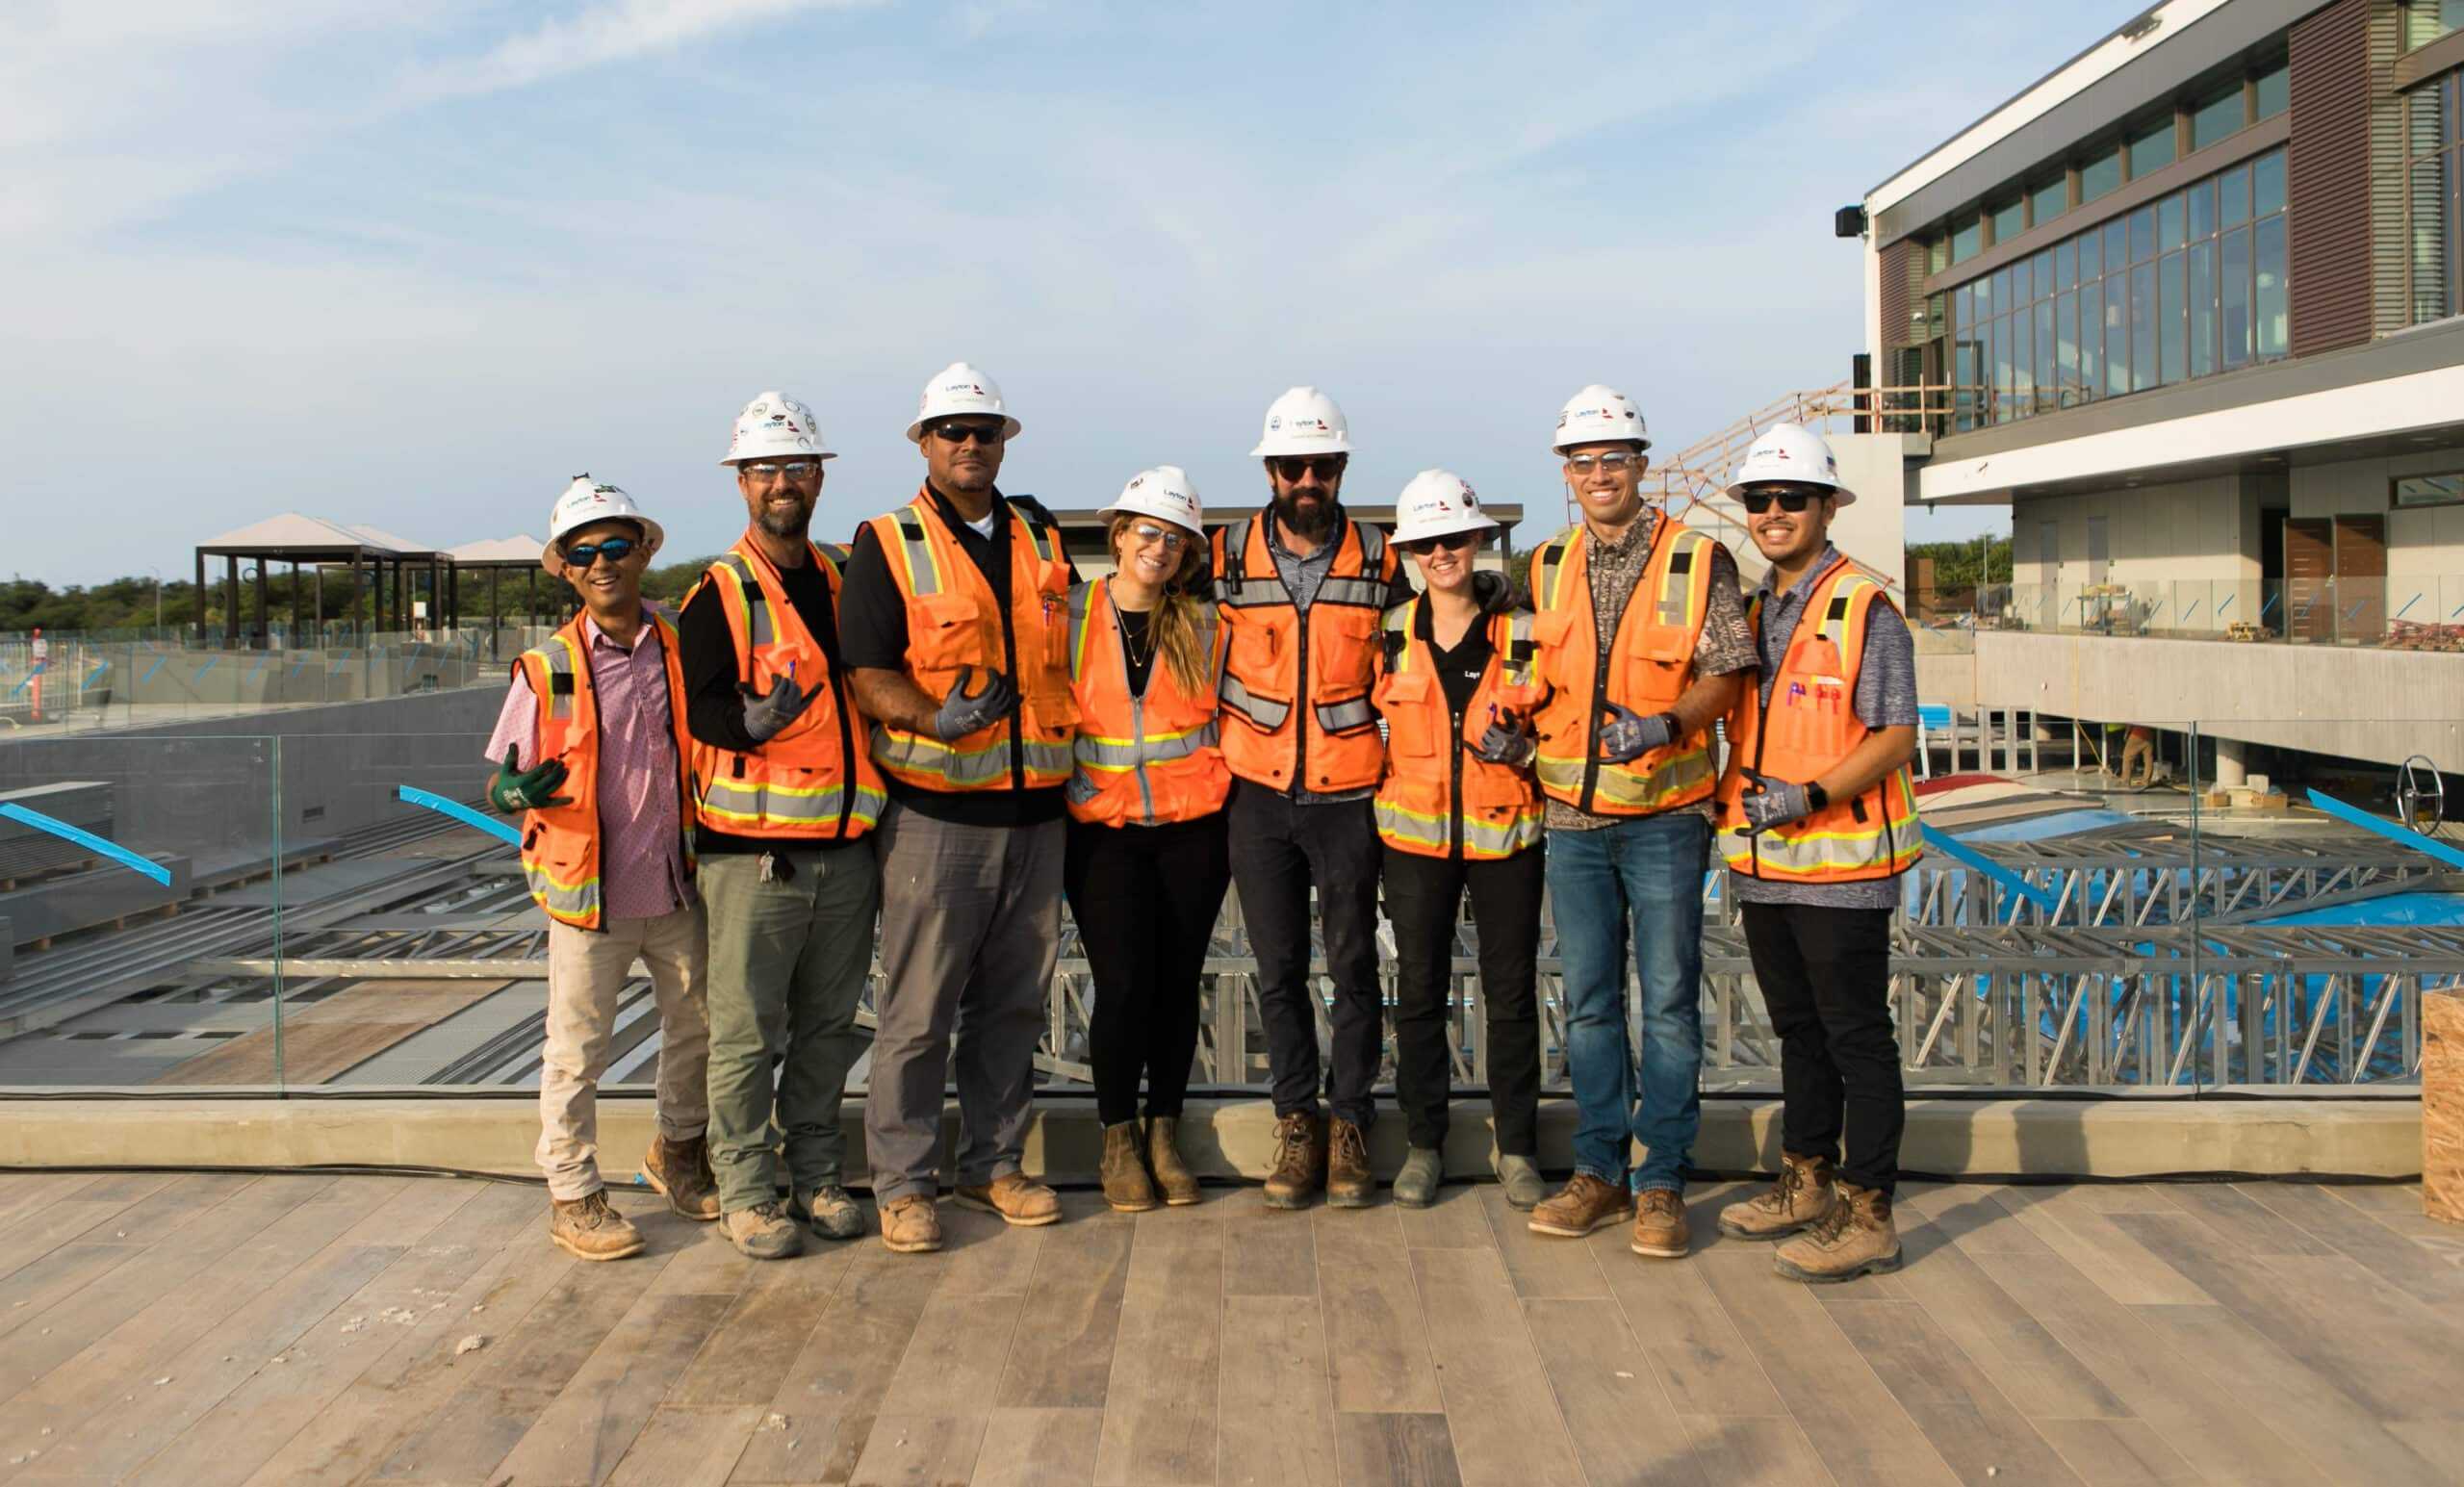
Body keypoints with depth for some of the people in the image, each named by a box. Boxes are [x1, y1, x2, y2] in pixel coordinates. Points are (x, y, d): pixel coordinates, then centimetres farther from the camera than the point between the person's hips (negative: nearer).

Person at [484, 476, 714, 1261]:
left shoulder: (682, 652, 0)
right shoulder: (547, 669, -7)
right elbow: (503, 780, -3)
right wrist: (519, 793, -26)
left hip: (675, 887, 3)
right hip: (586, 896, -3)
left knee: (697, 1025, 16)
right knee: (577, 1051, 5)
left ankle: (678, 1151, 40)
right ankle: (573, 1195, 21)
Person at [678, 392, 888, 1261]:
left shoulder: (843, 583, 14)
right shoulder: (719, 593, -3)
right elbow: (703, 708, -12)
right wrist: (756, 716, -32)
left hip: (845, 847, 5)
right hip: (754, 849, -5)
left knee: (828, 1025, 13)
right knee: (748, 1031, 0)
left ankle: (818, 1176, 26)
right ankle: (746, 1192, 13)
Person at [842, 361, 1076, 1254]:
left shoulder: (1041, 545, 15)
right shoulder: (887, 545, 0)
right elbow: (868, 675, -8)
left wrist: (1070, 757, 14)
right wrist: (938, 719, -25)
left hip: (1033, 811, 5)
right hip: (933, 812, -5)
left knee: (1013, 1004, 12)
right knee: (918, 1009, -1)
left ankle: (994, 1162, 25)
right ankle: (904, 1183, 12)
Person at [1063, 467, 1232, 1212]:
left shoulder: (1202, 622, 5)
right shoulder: (1072, 613, 1)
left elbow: (1229, 717, 12)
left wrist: (1231, 807, 7)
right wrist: (1064, 791, -1)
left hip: (1191, 829, 2)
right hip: (1103, 829, -1)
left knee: (1178, 983, 5)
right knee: (1123, 984, -7)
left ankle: (1164, 1133, 21)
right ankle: (1118, 1138, 12)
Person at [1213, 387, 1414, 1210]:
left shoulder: (1382, 560, 1)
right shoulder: (1226, 556, 1)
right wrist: (1215, 739, 8)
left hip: (1347, 794, 0)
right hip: (1259, 795, 1)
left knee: (1353, 963, 5)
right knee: (1279, 967, 7)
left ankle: (1350, 1121, 18)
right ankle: (1296, 1120, 20)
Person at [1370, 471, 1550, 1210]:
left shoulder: (1522, 633, -1)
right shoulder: (1392, 635, 3)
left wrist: (1523, 748, -16)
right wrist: (1373, 807, 5)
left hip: (1505, 835, -1)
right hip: (1414, 834, 1)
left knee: (1512, 991, 5)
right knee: (1419, 990, 6)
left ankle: (1516, 1146, 19)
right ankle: (1423, 1142, 20)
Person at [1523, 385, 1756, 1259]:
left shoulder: (1699, 561, -4)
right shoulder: (1546, 568, 9)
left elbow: (1726, 677, -5)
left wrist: (1665, 724, -21)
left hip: (1664, 815, -4)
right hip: (1572, 816, 4)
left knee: (1669, 1001, 1)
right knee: (1588, 1001, 10)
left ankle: (1663, 1184, 12)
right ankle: (1599, 1172, 21)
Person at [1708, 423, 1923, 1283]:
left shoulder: (1865, 609, -9)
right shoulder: (1751, 611, 13)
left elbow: (1896, 735, -13)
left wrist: (1810, 796, -23)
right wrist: (1728, 795, 7)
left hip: (1842, 862, -7)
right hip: (1764, 860, 8)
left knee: (1856, 1036, 0)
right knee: (1797, 1028, 17)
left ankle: (1866, 1215, 7)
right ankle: (1808, 1183, 29)